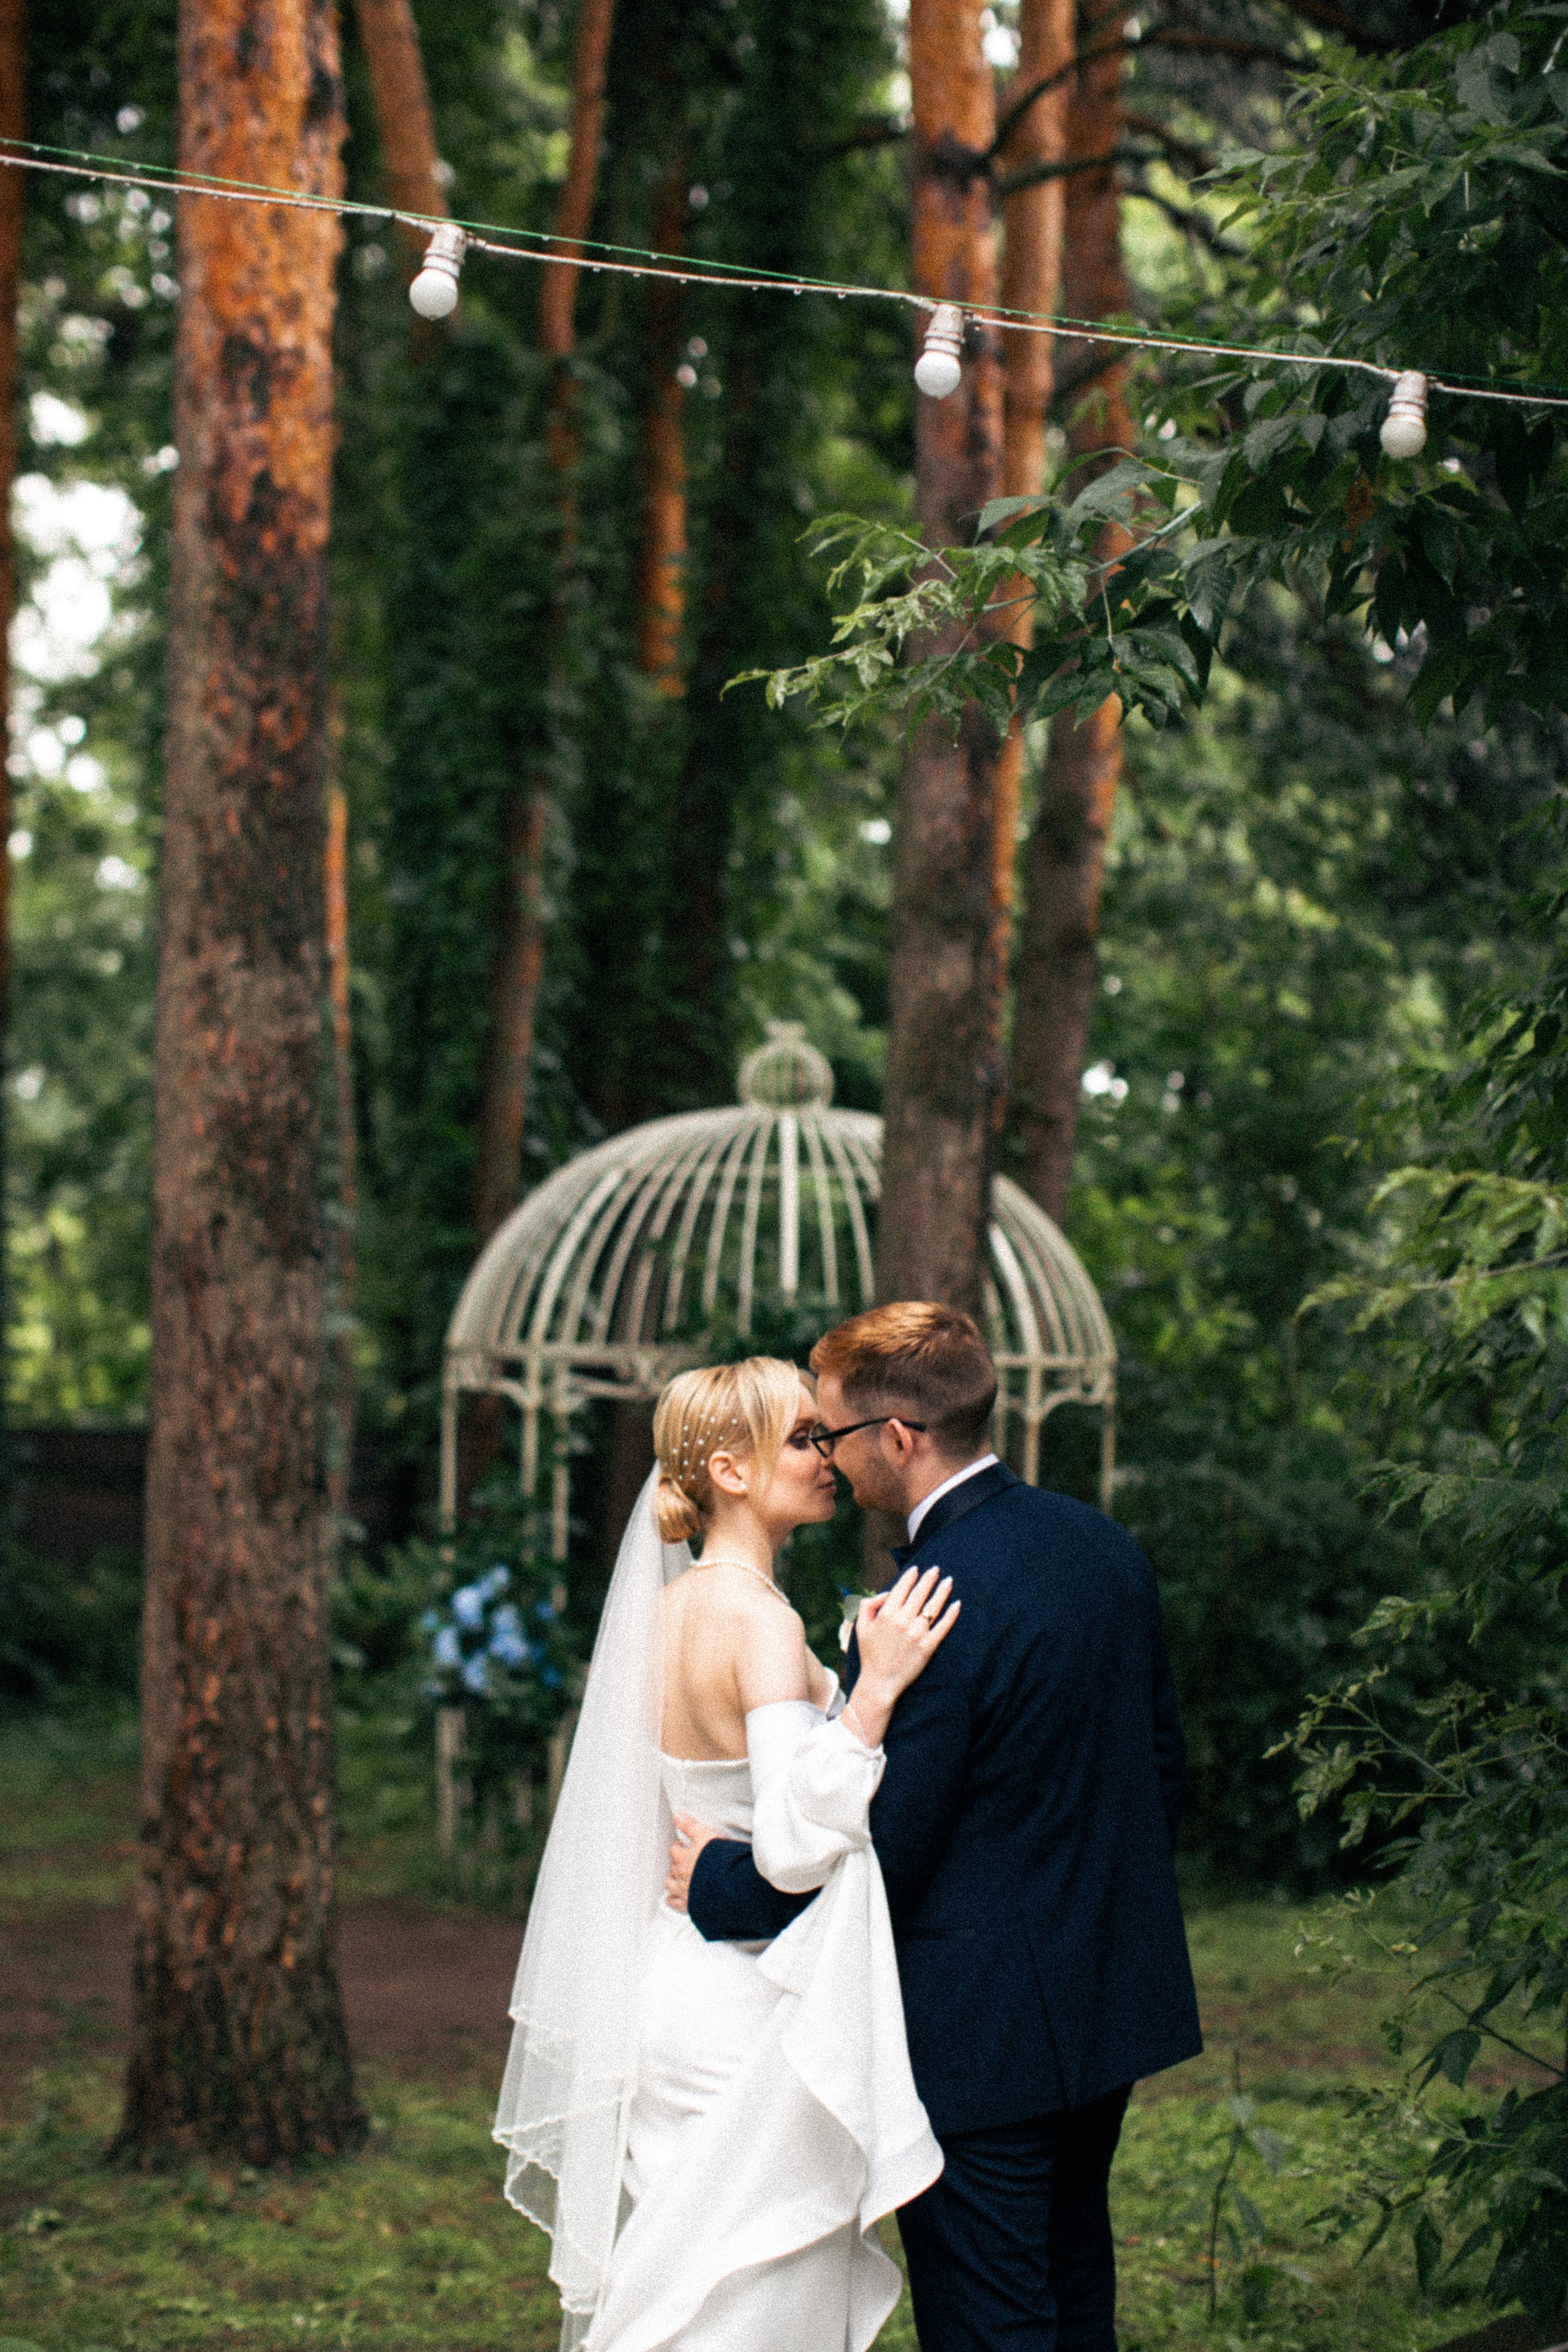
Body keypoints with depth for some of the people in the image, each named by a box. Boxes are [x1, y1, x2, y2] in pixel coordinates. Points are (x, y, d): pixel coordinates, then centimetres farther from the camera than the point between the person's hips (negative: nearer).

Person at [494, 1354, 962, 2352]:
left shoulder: (669, 1605, 8)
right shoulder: (761, 1621, -18)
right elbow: (794, 1845, -27)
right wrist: (876, 1689, -29)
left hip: (673, 1966, 9)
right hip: (750, 2006, -9)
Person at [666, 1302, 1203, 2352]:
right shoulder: (1105, 1545, 3)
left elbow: (871, 1854, -20)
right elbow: (1163, 1762, 12)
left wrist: (717, 1879, -4)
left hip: (982, 2030, -9)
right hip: (1115, 1995, 9)